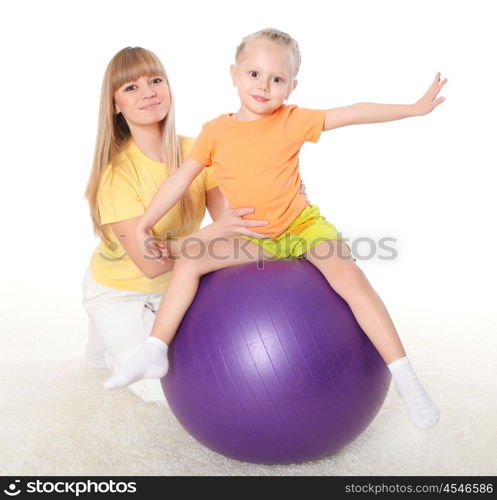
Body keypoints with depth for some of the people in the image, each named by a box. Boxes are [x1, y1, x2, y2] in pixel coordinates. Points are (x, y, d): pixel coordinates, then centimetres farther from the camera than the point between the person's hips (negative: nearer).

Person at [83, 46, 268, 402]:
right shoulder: (117, 171, -26)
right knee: (165, 389, -5)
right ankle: (108, 344, 21)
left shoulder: (195, 151, -13)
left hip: (174, 285, 4)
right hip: (119, 292, -4)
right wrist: (213, 232, -43)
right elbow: (149, 263, -31)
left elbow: (228, 218, -18)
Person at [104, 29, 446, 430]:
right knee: (188, 262, -13)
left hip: (303, 225, -2)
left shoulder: (293, 120, -6)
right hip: (253, 239, 2)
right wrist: (144, 224, -2)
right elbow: (180, 180, 0)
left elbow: (353, 114, -5)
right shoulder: (215, 131, -2)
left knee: (349, 276, -25)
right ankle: (154, 353, -3)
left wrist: (414, 108, -6)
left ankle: (404, 374, -14)